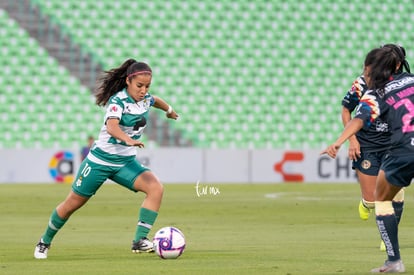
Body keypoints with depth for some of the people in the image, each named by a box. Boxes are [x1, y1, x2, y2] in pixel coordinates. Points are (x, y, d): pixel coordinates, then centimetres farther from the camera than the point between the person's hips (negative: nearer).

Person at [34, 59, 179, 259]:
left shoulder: (145, 99, 0)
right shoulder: (118, 101, -22)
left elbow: (155, 100, 26)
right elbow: (111, 127, -41)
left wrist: (169, 110, 45)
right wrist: (129, 140, -58)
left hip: (126, 162, 6)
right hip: (101, 160, -6)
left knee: (156, 188, -19)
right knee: (73, 203, 6)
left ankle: (140, 240, -19)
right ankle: (45, 241, 30)